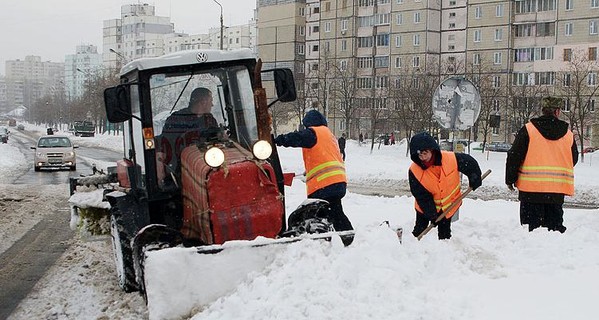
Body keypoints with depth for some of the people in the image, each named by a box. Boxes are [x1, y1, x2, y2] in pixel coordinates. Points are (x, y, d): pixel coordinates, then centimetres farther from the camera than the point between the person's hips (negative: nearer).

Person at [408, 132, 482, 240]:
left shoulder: (451, 159, -29)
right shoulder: (414, 171, -27)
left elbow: (470, 163, -8)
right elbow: (422, 196, -22)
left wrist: (475, 179, -4)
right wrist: (431, 214, -22)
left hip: (449, 204, 0)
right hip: (425, 207, 0)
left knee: (445, 234, 13)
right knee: (419, 230, 12)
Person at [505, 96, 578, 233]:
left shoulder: (528, 129, -5)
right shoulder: (568, 134, 5)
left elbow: (514, 156, -5)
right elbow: (573, 160, 17)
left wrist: (510, 179, 4)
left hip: (531, 187, -3)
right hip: (557, 191, 3)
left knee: (531, 225, 1)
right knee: (555, 225, 11)